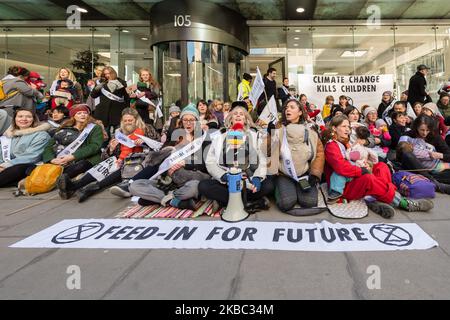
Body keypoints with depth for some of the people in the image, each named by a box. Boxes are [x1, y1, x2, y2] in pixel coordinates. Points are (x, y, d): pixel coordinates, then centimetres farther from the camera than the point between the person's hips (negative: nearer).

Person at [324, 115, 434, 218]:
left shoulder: (345, 143, 21)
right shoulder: (331, 146, -10)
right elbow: (342, 168, -25)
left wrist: (365, 168, -2)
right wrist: (364, 171, -15)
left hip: (354, 180, 10)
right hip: (343, 187, -10)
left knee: (381, 166, -1)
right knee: (368, 178, -35)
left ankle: (374, 200, -26)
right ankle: (403, 203, -19)